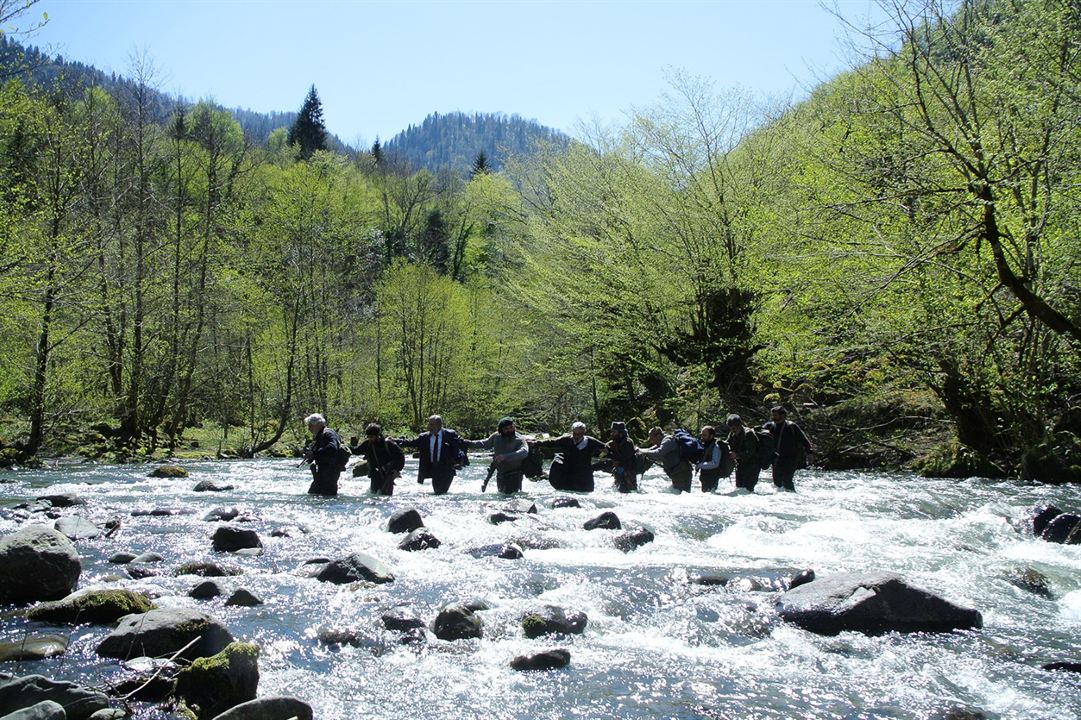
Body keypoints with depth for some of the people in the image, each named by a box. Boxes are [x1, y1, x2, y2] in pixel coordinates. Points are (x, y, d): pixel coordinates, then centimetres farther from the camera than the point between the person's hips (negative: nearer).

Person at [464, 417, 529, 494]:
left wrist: (505, 457, -44)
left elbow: (524, 452, -36)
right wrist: (467, 443, 15)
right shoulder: (496, 436, 0)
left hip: (514, 475, -5)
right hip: (500, 474, 5)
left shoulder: (519, 440, -16)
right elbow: (485, 444, 18)